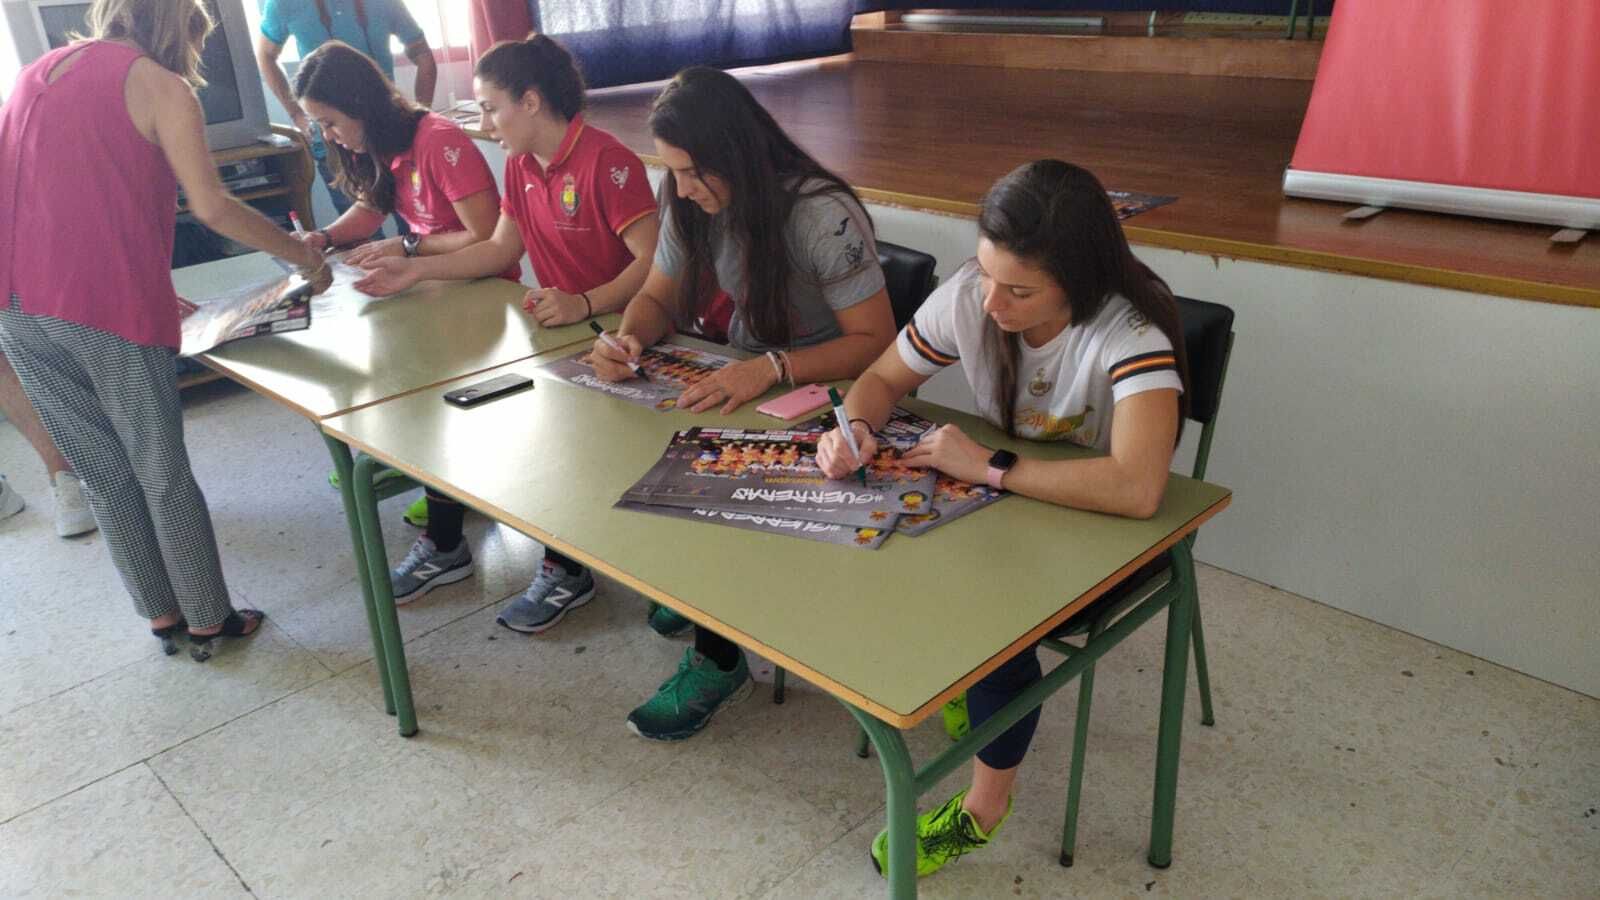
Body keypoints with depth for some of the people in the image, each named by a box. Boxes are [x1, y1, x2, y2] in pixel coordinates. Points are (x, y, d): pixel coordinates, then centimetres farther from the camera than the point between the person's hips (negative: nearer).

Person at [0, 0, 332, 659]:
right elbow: (212, 207, -9)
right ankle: (209, 622, 17)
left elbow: (68, 204, 21)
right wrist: (305, 255, 3)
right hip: (109, 307, -6)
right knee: (162, 472, 6)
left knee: (106, 475, 15)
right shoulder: (161, 86, 0)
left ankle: (161, 616, 26)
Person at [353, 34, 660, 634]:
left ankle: (566, 572, -4)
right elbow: (500, 250, 12)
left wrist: (585, 304, -39)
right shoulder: (520, 166, 9)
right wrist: (416, 270, 4)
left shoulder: (606, 163, -19)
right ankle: (443, 544, 18)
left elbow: (654, 262, -26)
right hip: (553, 327, 9)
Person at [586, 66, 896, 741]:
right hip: (741, 376, 7)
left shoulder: (821, 214, -24)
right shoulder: (693, 204, -4)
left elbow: (876, 343, -23)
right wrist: (628, 338, -17)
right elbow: (657, 298, 7)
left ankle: (718, 657, -5)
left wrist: (770, 368, -37)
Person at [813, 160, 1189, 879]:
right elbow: (883, 379, -2)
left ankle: (985, 807, -1)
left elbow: (1137, 490, -46)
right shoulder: (968, 295, -16)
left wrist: (990, 467, -39)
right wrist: (854, 428, -24)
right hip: (1004, 502, 5)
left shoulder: (1130, 334, -32)